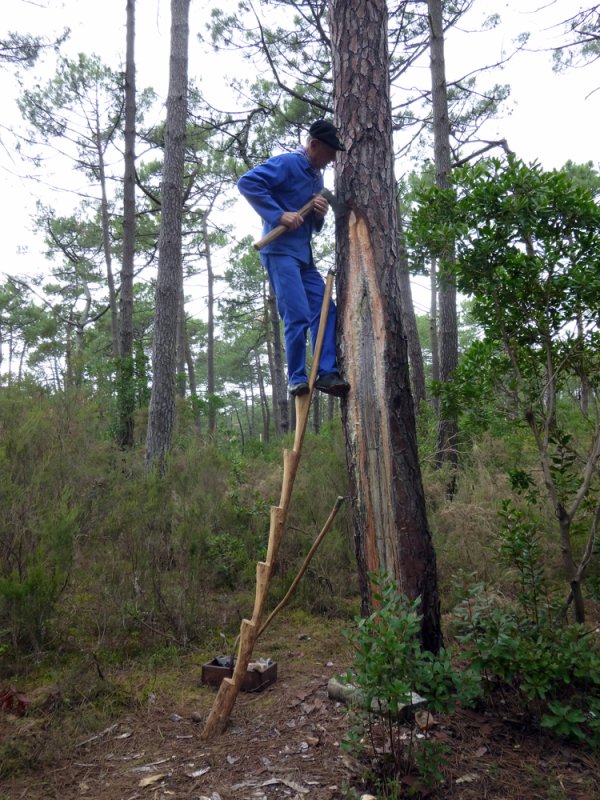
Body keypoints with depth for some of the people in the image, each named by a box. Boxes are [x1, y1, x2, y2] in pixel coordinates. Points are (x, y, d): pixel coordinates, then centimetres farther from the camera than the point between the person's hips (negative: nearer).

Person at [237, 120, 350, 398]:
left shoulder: (317, 176, 21)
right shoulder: (287, 163, -6)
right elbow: (247, 182, -18)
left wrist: (321, 214, 3)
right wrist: (279, 214, -21)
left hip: (304, 254, 9)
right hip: (281, 251, -9)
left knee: (325, 311, 1)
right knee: (298, 316, -15)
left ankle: (327, 373, 2)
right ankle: (297, 379, -7)